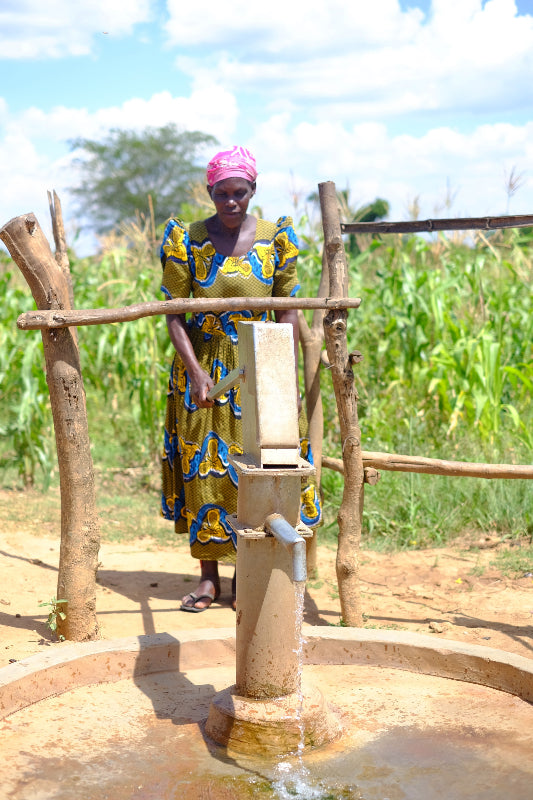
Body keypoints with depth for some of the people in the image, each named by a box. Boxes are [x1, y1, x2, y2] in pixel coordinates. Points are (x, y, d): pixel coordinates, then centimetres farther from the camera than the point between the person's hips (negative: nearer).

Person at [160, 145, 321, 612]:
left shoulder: (275, 239, -3)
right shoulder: (187, 240, -5)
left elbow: (288, 311, 0)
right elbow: (175, 313, -5)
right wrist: (196, 372, -15)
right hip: (202, 367, 0)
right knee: (202, 466, 3)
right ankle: (208, 576, 15)